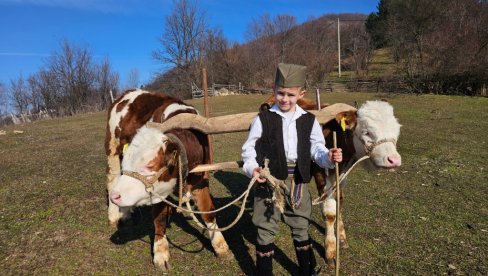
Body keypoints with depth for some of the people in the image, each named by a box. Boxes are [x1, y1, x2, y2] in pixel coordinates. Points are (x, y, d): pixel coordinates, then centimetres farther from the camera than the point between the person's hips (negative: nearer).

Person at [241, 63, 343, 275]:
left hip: (298, 180, 3)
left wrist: (328, 157, -19)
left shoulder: (309, 120, 3)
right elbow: (249, 148, -5)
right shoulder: (263, 119, -5)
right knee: (266, 228, 10)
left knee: (301, 227, 19)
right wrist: (252, 168, -23)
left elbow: (316, 148, 2)